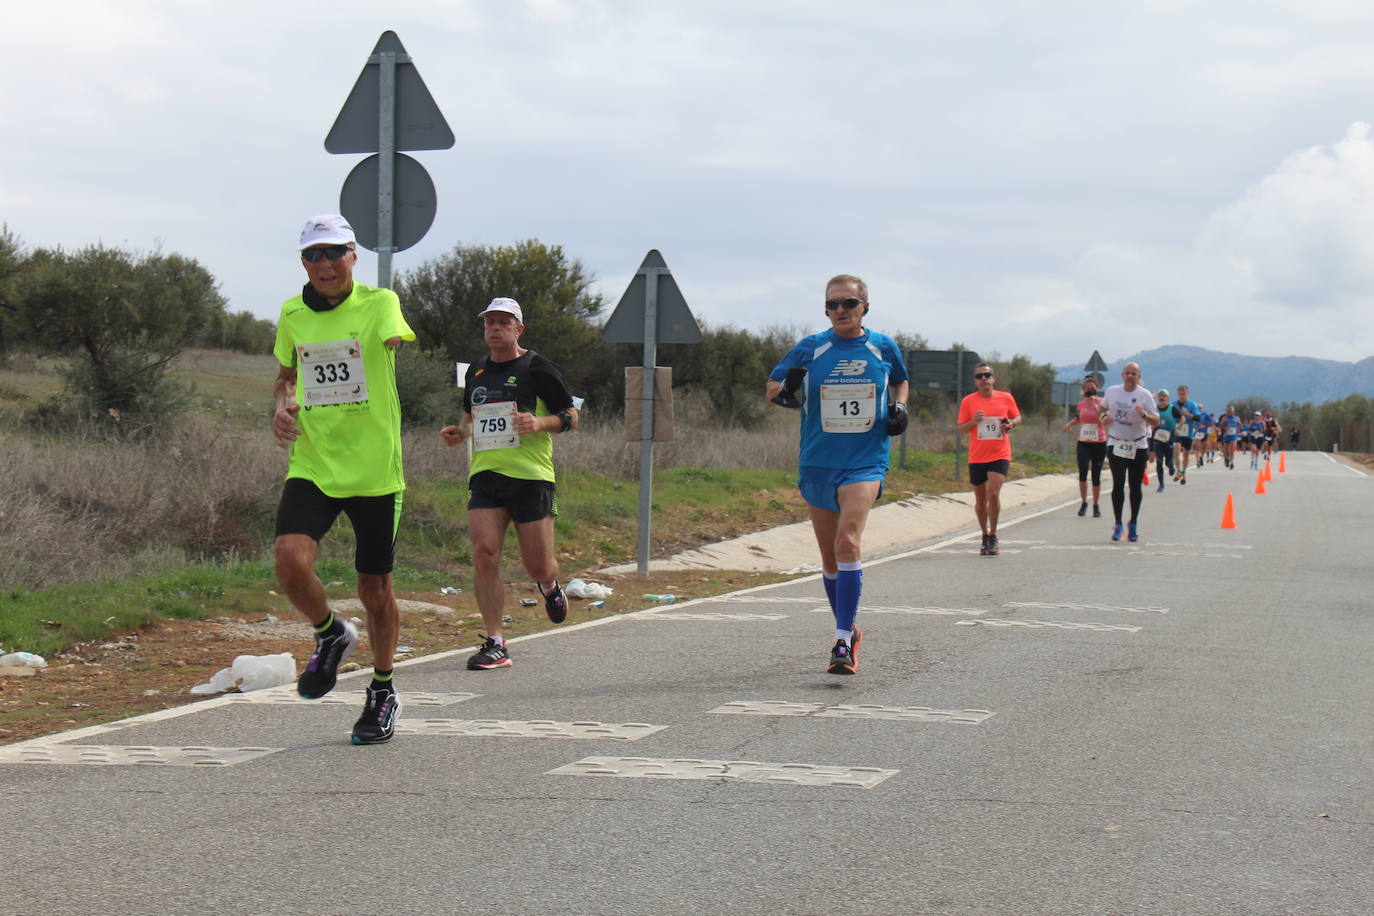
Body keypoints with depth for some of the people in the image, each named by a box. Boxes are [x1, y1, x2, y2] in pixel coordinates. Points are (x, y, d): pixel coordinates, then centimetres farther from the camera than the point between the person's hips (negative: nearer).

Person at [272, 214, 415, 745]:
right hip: (311, 468, 2)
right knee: (291, 561, -21)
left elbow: (393, 338, -27)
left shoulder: (379, 304, -6)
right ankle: (331, 636, 12)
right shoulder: (292, 315, 7)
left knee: (375, 590, 8)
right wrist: (283, 404, 1)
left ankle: (383, 693, 32)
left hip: (375, 471, -2)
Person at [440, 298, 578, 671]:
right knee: (484, 553, -13)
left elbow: (571, 416, 2)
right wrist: (459, 432, 10)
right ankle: (495, 644, -9)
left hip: (531, 475, -4)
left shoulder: (536, 368, -1)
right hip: (485, 473, 4)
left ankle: (550, 587, 39)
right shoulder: (477, 371, 15)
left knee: (538, 566, 0)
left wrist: (539, 423, -17)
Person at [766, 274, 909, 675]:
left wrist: (899, 407, 4)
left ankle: (843, 641, -21)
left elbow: (900, 382, 24)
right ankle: (849, 630, 31)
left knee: (848, 542, -21)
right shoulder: (809, 349, 2)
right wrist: (786, 391, -15)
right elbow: (770, 390, 7)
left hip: (865, 462, -2)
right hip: (816, 464, 2)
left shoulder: (884, 347, 4)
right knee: (830, 555, 10)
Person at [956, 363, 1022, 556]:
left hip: (1000, 456, -1)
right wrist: (974, 421, -16)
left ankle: (993, 536, -4)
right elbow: (960, 430, 4)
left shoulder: (1006, 398, 3)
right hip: (977, 458, 2)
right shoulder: (968, 401, 1)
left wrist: (1011, 424, -6)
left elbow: (1017, 417, 17)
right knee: (980, 499, 10)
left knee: (993, 493, -18)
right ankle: (985, 536, 28)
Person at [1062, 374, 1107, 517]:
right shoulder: (1081, 404, 7)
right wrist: (1070, 424, 7)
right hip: (1083, 443, 2)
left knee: (1096, 475, 5)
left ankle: (1096, 505, 19)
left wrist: (1095, 405, -21)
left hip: (1099, 443, -2)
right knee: (1082, 472, -14)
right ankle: (1084, 503, 2)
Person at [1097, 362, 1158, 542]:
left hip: (1138, 447, -1)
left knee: (1135, 486, 5)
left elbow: (1156, 422, -11)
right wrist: (1104, 416, 0)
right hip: (1116, 445, 1)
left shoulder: (1144, 395, -7)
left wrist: (1144, 415, -31)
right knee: (1118, 484, -6)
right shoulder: (1112, 391, 3)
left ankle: (1133, 524, 18)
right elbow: (1102, 408, 22)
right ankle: (1118, 524, 1)